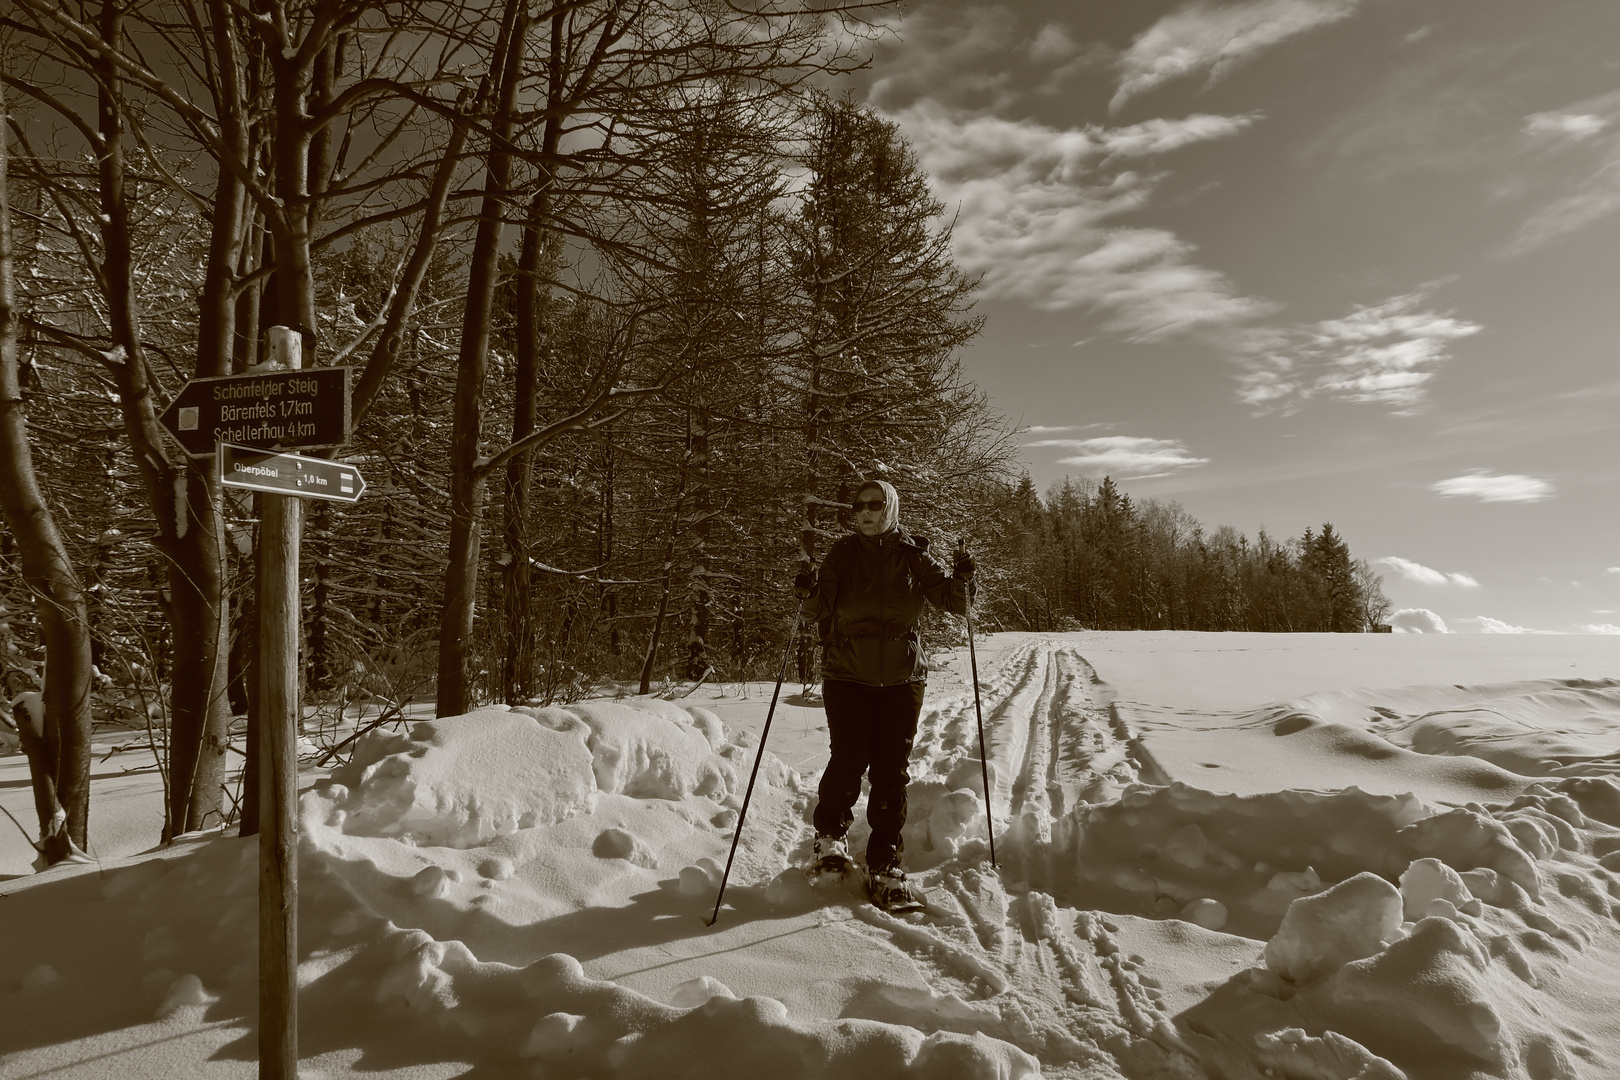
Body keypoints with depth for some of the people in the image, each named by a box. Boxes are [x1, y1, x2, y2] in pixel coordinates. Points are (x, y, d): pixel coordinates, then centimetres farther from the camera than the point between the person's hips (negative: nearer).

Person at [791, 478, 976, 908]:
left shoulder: (913, 555, 4)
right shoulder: (842, 553, 4)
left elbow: (953, 600, 0)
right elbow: (821, 610, -4)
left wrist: (961, 581, -20)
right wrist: (811, 594, -25)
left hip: (902, 678, 1)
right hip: (848, 675, 0)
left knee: (892, 771, 1)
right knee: (849, 762, -5)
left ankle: (884, 865, 11)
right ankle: (829, 834, 24)